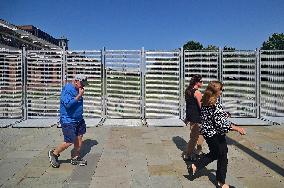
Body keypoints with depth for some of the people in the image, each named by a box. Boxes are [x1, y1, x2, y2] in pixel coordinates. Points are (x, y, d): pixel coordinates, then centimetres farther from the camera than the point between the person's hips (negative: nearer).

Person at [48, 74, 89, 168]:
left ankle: (75, 158, 25)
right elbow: (68, 104, -30)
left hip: (78, 119, 9)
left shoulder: (77, 89, 9)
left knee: (79, 138, 10)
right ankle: (53, 153, 20)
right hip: (68, 121, -9)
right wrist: (79, 95, -26)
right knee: (69, 142, -4)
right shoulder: (67, 89, -18)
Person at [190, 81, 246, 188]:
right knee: (222, 157, 11)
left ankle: (195, 166, 22)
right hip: (216, 135, -8)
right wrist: (238, 129, -19)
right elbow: (221, 123, -27)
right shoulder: (216, 105, -26)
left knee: (213, 154, 26)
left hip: (207, 132, 8)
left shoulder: (205, 102, 0)